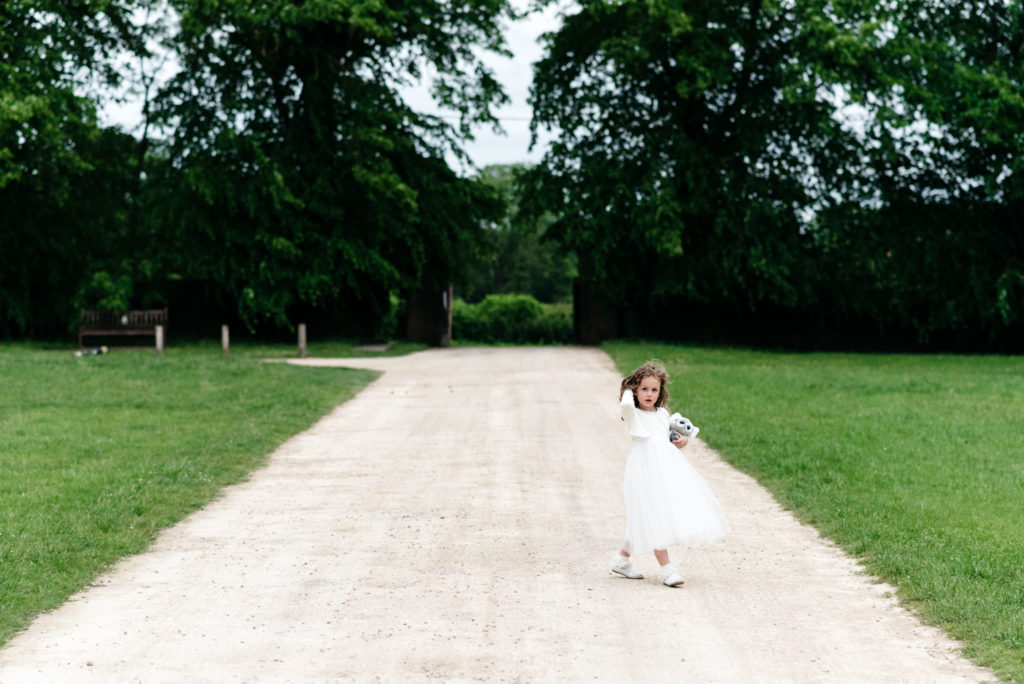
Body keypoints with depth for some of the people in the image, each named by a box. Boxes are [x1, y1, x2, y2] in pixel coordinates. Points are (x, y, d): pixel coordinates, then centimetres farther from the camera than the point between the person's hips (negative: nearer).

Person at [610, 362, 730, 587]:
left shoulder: (663, 413, 16)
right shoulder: (634, 415, -3)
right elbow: (626, 405, -27)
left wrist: (681, 440, 9)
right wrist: (628, 392, -6)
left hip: (669, 466, 6)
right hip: (646, 469, -6)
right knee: (655, 517, -9)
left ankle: (623, 558, 21)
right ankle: (666, 568, -7)